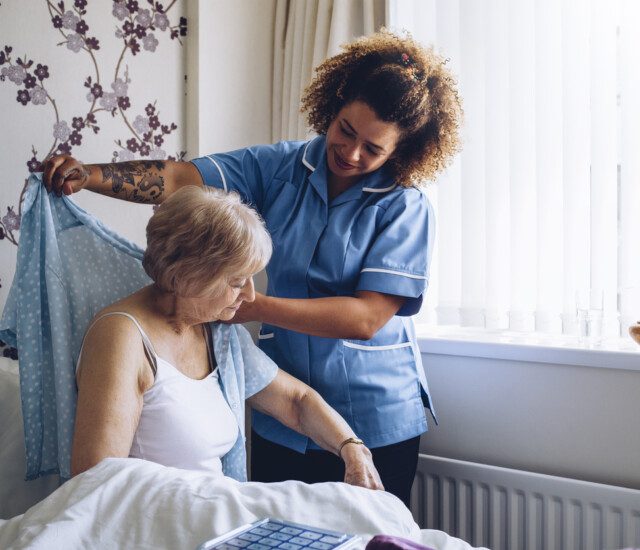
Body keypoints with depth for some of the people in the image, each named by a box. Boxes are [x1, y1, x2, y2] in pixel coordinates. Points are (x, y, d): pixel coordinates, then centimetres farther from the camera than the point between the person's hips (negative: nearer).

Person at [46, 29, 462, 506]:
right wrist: (90, 175, -25)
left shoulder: (405, 207, -12)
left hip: (376, 425, -3)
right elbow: (182, 179, -10)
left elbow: (367, 318, -20)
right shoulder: (283, 167, -1)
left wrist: (255, 307, -24)